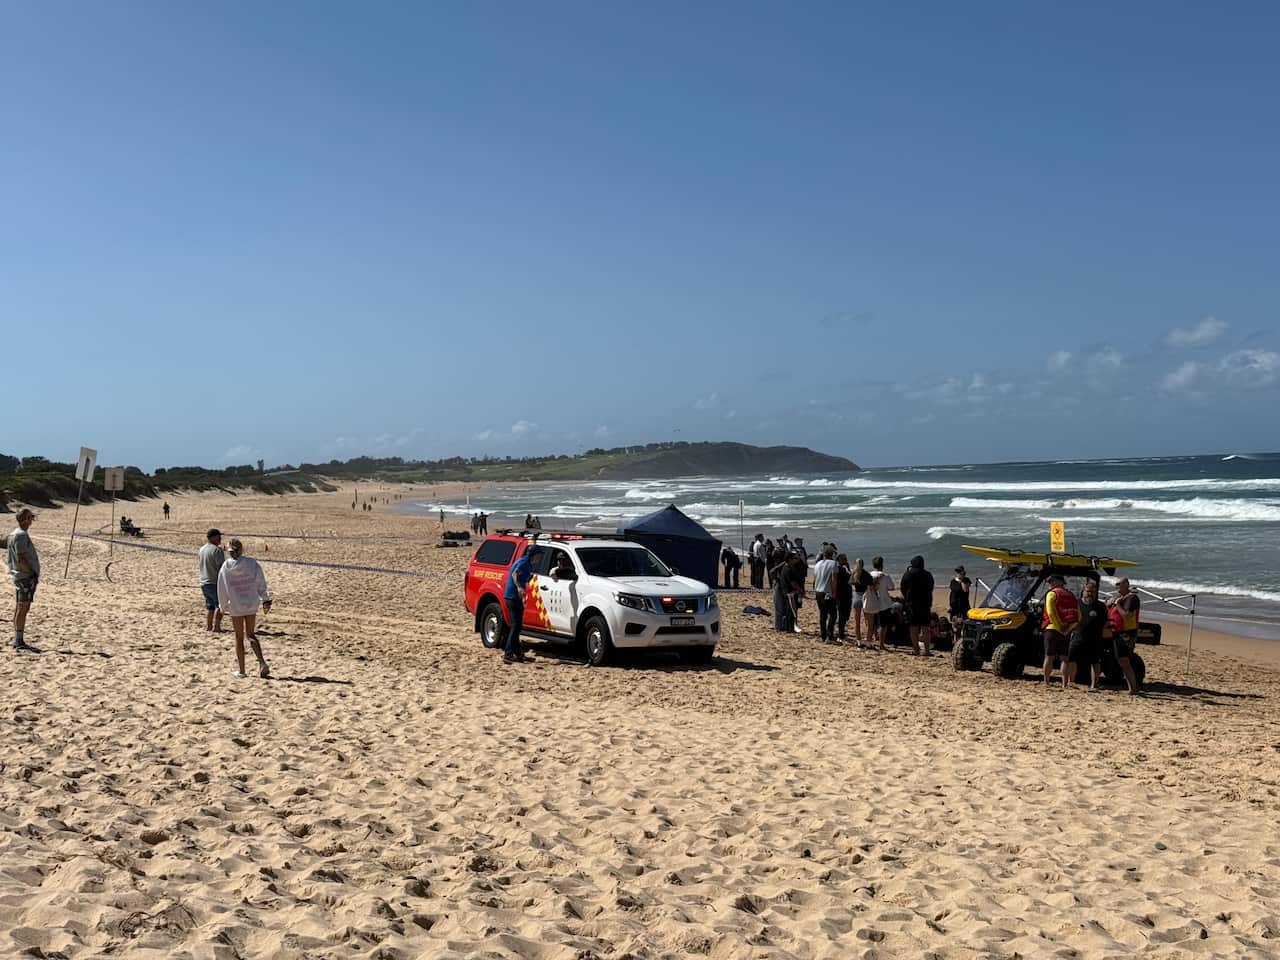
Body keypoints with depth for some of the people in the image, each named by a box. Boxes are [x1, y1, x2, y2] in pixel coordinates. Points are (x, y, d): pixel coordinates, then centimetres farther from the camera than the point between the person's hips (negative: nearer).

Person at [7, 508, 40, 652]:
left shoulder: (17, 533, 16)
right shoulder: (21, 535, -16)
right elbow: (20, 559, -22)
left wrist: (33, 573, 16)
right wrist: (32, 573, -15)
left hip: (22, 576, 10)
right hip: (26, 576, -10)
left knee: (20, 608, 12)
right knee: (23, 608, -8)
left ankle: (17, 640, 17)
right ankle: (19, 641, -7)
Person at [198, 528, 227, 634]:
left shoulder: (202, 549, 10)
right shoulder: (217, 550, -16)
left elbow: (199, 565, 18)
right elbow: (221, 567, -19)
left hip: (204, 582, 8)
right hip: (215, 582, -8)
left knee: (209, 605, 17)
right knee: (219, 605, -1)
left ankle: (208, 626, 18)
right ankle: (216, 627, -6)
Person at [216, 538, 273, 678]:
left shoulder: (225, 567, -8)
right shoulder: (251, 563, -8)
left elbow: (222, 589, -1)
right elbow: (261, 582, -4)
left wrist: (223, 607, 12)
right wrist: (266, 600, 6)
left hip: (235, 606, -1)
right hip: (251, 604, 1)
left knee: (239, 637, 11)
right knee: (251, 635, 15)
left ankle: (241, 670, 15)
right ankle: (262, 663, -3)